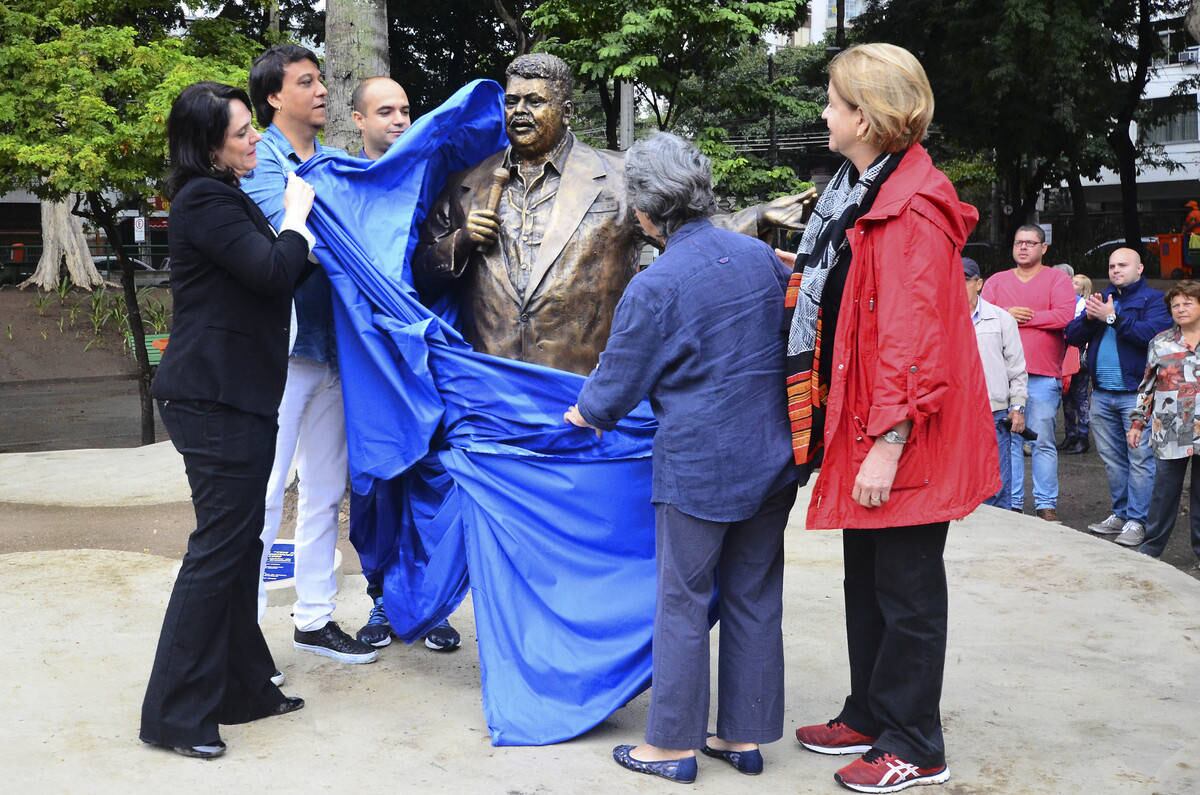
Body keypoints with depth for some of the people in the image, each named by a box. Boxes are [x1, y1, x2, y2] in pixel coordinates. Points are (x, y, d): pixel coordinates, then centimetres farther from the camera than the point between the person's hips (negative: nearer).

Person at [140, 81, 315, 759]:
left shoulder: (225, 197, 19)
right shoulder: (204, 201, -13)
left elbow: (277, 277, 22)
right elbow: (273, 272, -21)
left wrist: (305, 242, 7)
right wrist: (295, 217, -6)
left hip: (236, 397, 10)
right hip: (216, 398, -10)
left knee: (240, 543, 14)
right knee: (219, 546, -7)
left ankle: (243, 688, 24)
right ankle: (174, 714, 1)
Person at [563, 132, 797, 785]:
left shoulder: (654, 286, -15)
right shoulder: (761, 257, 2)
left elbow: (618, 382, -5)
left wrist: (580, 415, 16)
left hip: (696, 466, -6)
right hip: (771, 460, 6)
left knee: (682, 603, 7)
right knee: (755, 598, 13)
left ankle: (674, 744, 16)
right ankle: (744, 736, 24)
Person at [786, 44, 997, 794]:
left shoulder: (913, 211, -20)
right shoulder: (863, 193, 12)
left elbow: (914, 338, -24)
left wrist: (888, 442, -25)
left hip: (902, 438, -10)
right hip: (864, 424, 10)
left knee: (907, 591, 2)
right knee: (867, 581, 18)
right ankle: (870, 718, 32)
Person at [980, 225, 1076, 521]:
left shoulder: (1057, 279, 6)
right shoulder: (996, 281, 15)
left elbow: (1065, 316, -9)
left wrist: (1026, 316, -5)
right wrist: (1006, 315, -13)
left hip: (1043, 376, -3)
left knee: (1043, 442, -2)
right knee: (1008, 439, 4)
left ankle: (1046, 505, 3)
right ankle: (1011, 503, 10)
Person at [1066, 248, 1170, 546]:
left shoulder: (1153, 299, 0)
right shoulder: (1102, 298, 17)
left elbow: (1151, 334, -19)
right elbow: (1072, 336, 11)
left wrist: (1113, 317, -18)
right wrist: (1088, 317, -7)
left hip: (1136, 394, -6)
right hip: (1102, 395, 6)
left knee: (1140, 459, -6)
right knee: (1112, 459, 12)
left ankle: (1137, 521, -3)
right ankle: (1120, 514, 21)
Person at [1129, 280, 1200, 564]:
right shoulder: (1160, 343, 6)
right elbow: (1147, 386, 10)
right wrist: (1137, 422, 7)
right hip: (1169, 432, 1)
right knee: (1164, 491, 6)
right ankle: (1151, 546, 16)